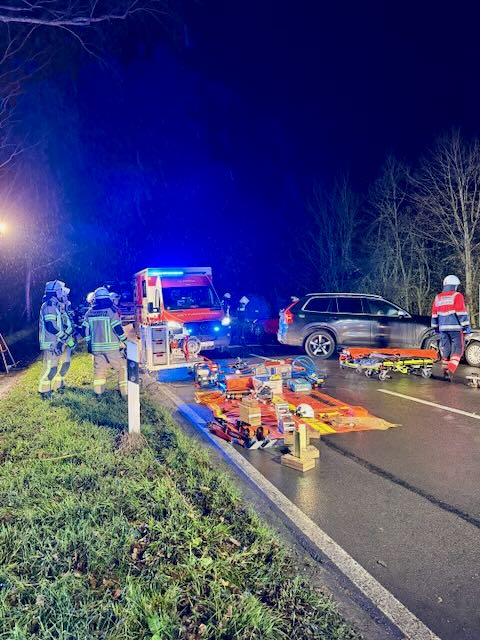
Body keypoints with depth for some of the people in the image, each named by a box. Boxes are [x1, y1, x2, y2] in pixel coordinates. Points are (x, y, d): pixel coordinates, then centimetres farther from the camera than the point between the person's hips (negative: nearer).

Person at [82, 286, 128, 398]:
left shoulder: (89, 313, 6)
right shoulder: (111, 311, -10)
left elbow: (85, 330, 10)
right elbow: (118, 329, -12)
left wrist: (89, 343, 21)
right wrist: (124, 341, 0)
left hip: (96, 347, 5)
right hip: (112, 347, -5)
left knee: (99, 368, 15)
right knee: (122, 368, 4)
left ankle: (98, 392, 17)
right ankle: (124, 392, 3)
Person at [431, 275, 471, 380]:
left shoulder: (438, 297, 12)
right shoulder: (457, 296, -5)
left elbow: (434, 314, 15)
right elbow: (461, 312, -11)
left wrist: (435, 327, 22)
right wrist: (466, 326, -8)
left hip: (443, 328, 5)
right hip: (455, 328, -5)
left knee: (445, 349, 13)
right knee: (457, 349, -2)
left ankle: (445, 372, 16)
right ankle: (451, 371, -16)